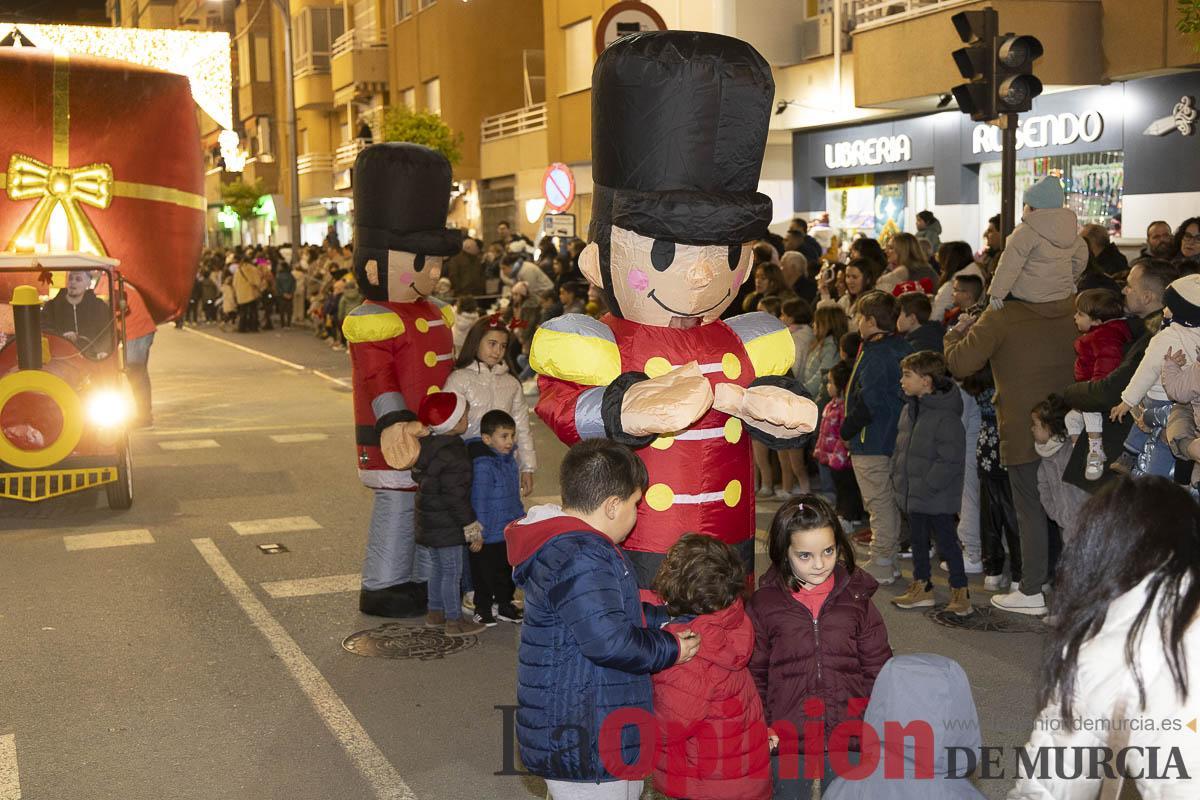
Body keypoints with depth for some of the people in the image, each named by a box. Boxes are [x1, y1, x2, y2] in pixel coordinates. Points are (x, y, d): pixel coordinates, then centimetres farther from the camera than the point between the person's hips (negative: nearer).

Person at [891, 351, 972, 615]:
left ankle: (960, 592, 13)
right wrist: (898, 477, 9)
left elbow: (951, 460, -21)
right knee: (918, 539, 17)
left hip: (938, 497, -8)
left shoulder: (946, 416, -19)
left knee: (945, 541, 1)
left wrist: (926, 485, -21)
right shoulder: (909, 409, 9)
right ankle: (921, 588, 29)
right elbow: (901, 447, 19)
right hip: (913, 494, 9)